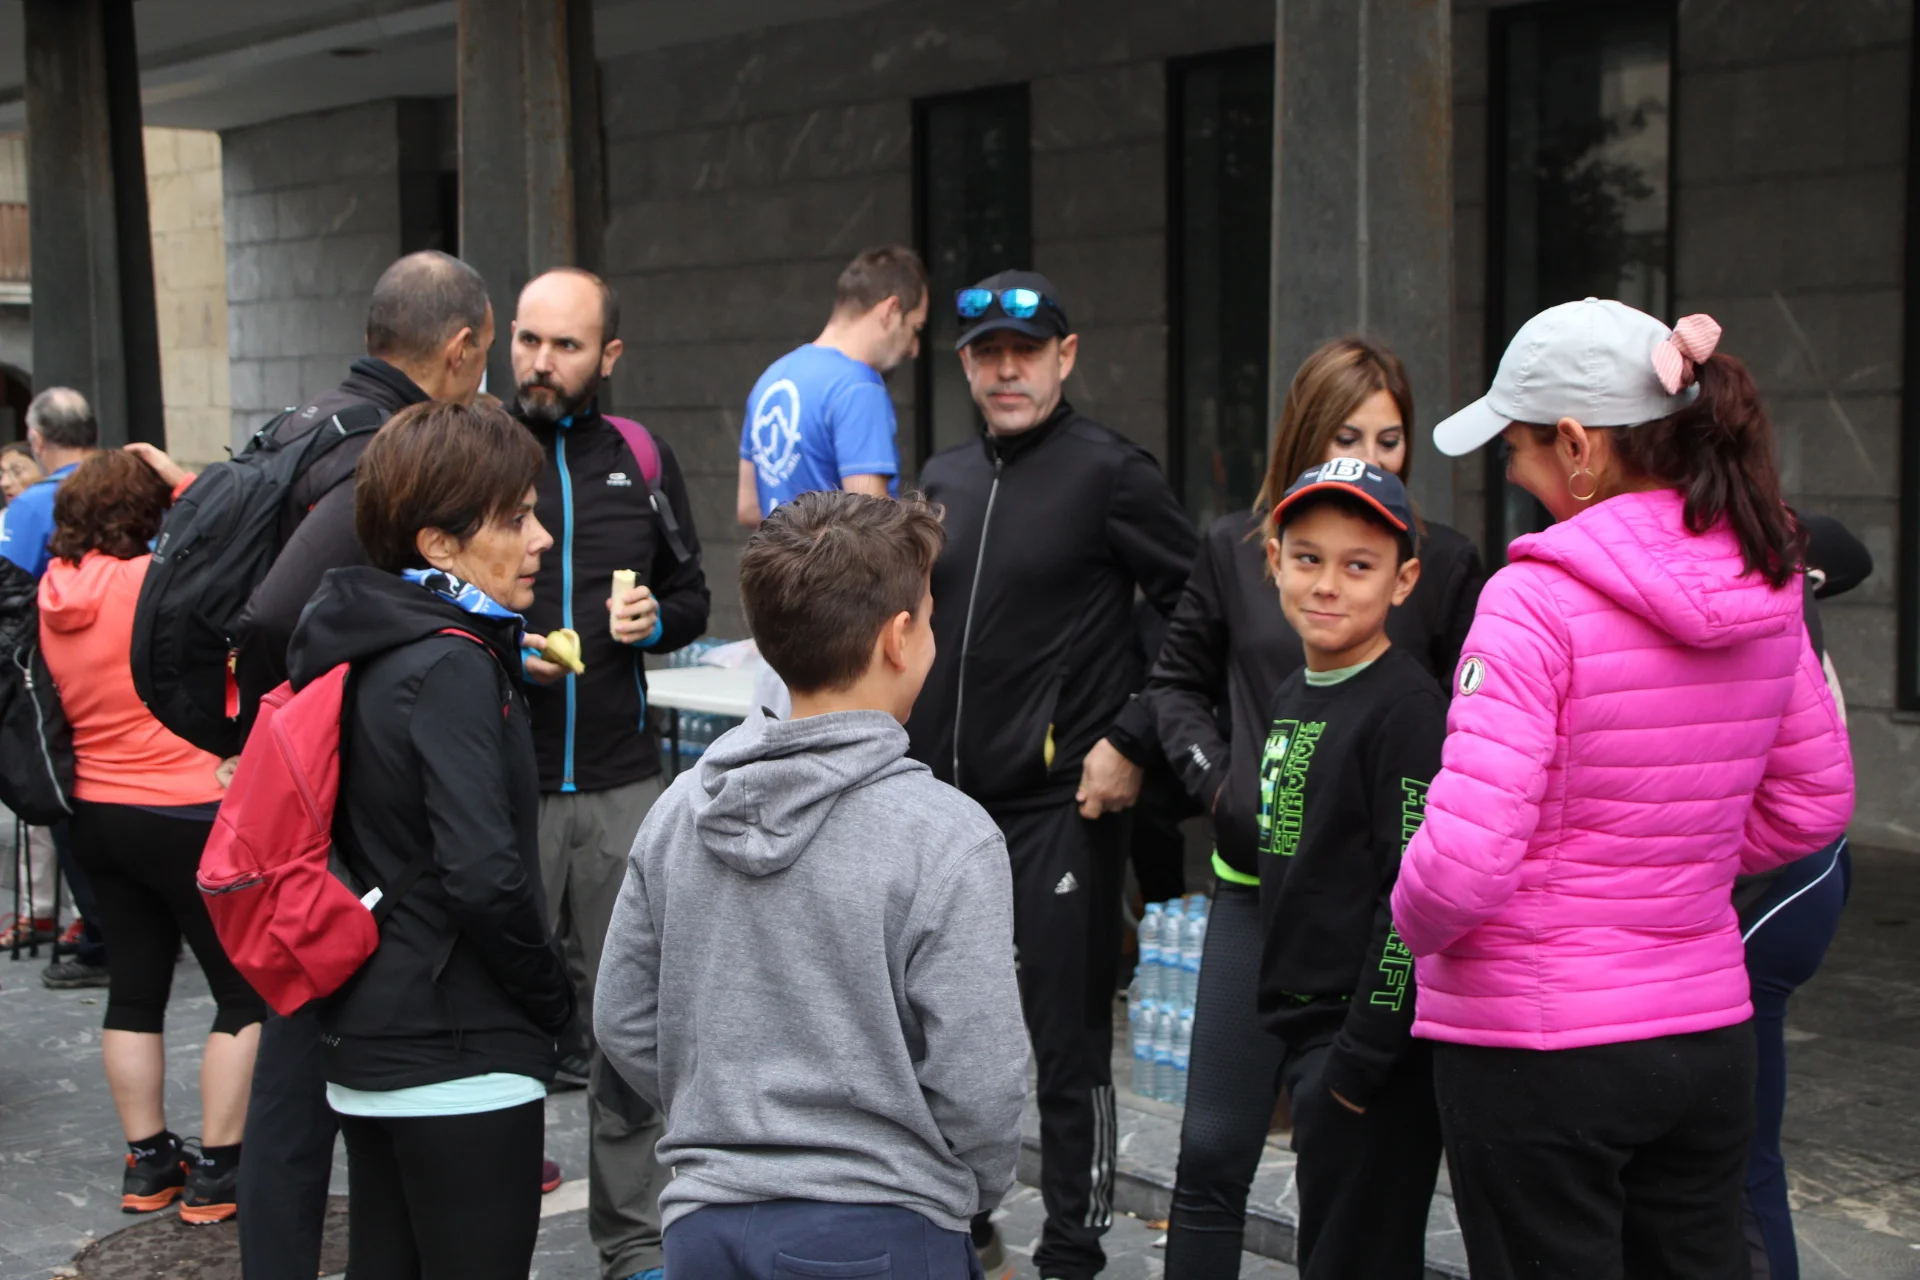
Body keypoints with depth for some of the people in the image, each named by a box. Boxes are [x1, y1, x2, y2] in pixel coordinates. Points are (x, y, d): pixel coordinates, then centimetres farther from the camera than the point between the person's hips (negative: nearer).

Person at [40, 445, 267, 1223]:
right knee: (246, 991, 3)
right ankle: (217, 1171, 4)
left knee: (134, 986, 16)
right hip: (188, 813, -7)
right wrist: (183, 479, -8)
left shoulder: (53, 592, 3)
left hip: (97, 812, 7)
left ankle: (148, 1162, 22)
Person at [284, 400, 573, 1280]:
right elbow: (485, 876, -24)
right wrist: (554, 1000, -11)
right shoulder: (453, 670, -17)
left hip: (367, 1041, 9)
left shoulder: (362, 651, 9)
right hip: (460, 1057, -9)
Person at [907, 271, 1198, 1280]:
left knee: (1067, 1045, 1)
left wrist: (1134, 743, -13)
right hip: (943, 800, 7)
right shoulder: (944, 478, 13)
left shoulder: (1110, 470, -7)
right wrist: (908, 757, 15)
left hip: (1060, 806, -6)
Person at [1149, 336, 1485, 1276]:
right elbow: (1177, 682, 16)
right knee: (1214, 1147, 4)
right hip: (1258, 884, 1)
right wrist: (1214, 777, 2)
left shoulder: (1446, 563, -1)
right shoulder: (1234, 550, 3)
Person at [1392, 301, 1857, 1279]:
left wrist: (1416, 919, -4)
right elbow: (1814, 802, 13)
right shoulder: (1764, 585, 1)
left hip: (1535, 1045, -6)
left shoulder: (1537, 599, -20)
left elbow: (1465, 861, -24)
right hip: (1708, 1032, 6)